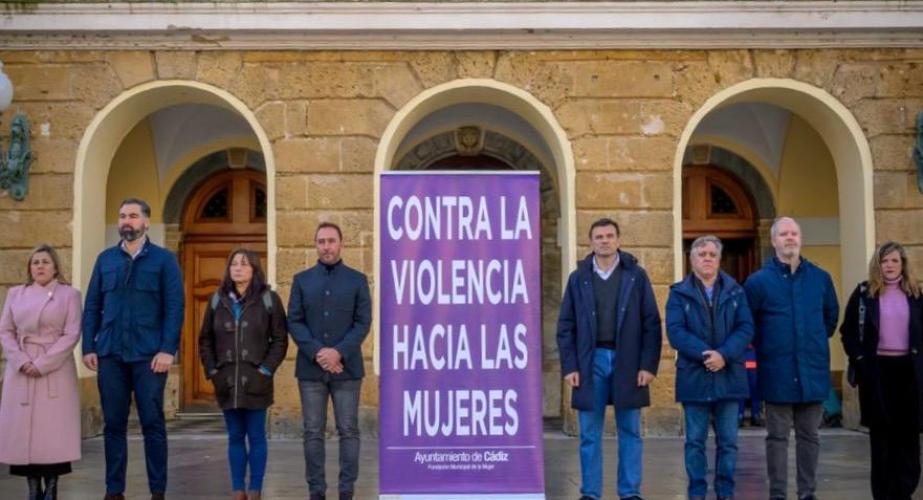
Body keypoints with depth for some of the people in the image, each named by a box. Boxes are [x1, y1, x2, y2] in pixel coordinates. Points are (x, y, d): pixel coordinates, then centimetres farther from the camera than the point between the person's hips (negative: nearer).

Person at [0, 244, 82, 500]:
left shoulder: (69, 294, 2)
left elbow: (72, 334, -5)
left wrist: (42, 364, -12)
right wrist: (21, 361, -7)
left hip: (55, 370, -3)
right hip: (21, 371, 3)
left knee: (53, 429, -4)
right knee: (23, 429, 1)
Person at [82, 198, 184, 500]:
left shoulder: (164, 260, 2)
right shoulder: (105, 259, 12)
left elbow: (174, 307, -4)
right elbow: (92, 306, 10)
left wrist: (168, 350, -12)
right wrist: (88, 347, 1)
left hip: (149, 356, -3)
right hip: (110, 354, 3)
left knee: (153, 424, 1)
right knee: (113, 424, 7)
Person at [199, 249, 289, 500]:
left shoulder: (269, 299, 0)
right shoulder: (218, 300, 10)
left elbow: (280, 340, -1)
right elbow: (205, 340, 13)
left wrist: (266, 370, -9)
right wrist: (212, 370, 3)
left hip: (255, 382, -3)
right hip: (226, 382, 3)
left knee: (256, 437, 3)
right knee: (235, 437, 9)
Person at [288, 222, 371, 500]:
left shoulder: (357, 280, 5)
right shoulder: (301, 280, 9)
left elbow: (363, 322, -2)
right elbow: (294, 322, 1)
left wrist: (339, 352, -15)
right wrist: (317, 352, -13)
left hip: (347, 368, -1)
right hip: (311, 369, 1)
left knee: (348, 431, 1)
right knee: (313, 433, 4)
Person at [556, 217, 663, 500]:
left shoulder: (636, 276, 4)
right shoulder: (578, 278, 6)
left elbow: (651, 323, 1)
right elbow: (565, 326, 5)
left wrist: (649, 365, -6)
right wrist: (569, 366, -4)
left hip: (627, 361, 0)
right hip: (590, 361, 1)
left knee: (630, 432, 6)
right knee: (589, 434, 4)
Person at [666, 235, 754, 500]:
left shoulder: (736, 292, 8)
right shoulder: (679, 293, 2)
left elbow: (746, 328, -2)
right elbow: (675, 331, -8)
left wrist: (724, 354, -17)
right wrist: (704, 354, -19)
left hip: (729, 376, 2)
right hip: (694, 376, -1)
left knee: (728, 441, 7)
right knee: (695, 441, 5)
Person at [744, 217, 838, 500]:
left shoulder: (820, 278, 5)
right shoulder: (758, 281, -5)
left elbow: (831, 315, 20)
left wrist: (817, 341, 16)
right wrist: (764, 348, 4)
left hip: (813, 370, 3)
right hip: (777, 373, -3)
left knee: (809, 436, 10)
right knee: (777, 437, 4)